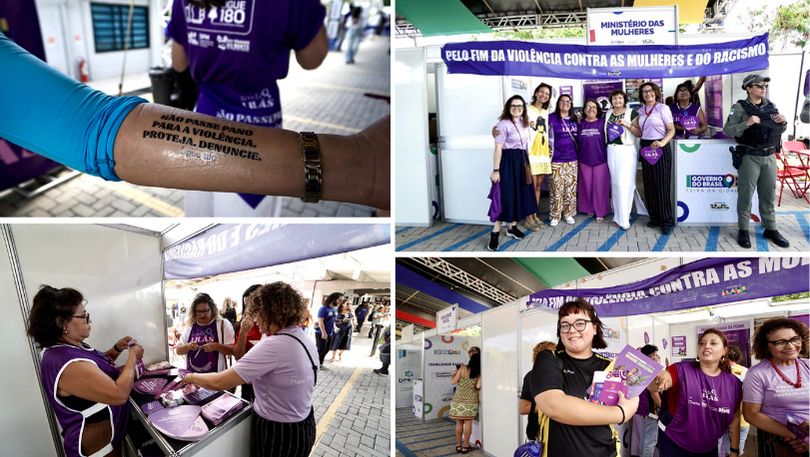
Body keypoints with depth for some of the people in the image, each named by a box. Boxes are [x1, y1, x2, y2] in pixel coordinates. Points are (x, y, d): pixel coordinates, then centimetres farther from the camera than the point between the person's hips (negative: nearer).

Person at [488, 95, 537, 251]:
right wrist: (496, 170, -20)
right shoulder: (503, 125, -13)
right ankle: (495, 232, -2)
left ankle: (512, 226, 25)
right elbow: (498, 148, -16)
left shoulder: (524, 123, 10)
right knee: (506, 196, -8)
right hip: (508, 161, -8)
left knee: (520, 194, 11)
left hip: (522, 161, 8)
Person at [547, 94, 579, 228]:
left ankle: (569, 214, 18)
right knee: (556, 188, -4)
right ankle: (555, 216, 6)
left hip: (572, 160, 4)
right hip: (556, 160, -4)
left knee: (571, 187, 5)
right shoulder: (551, 118, 0)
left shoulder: (575, 119, 13)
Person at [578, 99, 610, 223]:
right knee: (586, 185, 8)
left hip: (600, 160, -2)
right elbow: (576, 141, 12)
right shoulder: (580, 124, 5)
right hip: (584, 160, 2)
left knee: (600, 187, 0)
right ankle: (589, 209, 25)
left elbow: (608, 140, 1)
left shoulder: (603, 122, -1)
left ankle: (600, 212, 10)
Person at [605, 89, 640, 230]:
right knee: (615, 182, 7)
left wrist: (628, 125, -17)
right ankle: (617, 213, 17)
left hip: (627, 151, -5)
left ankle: (624, 218, -5)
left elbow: (639, 133, -5)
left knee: (624, 183, -9)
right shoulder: (608, 114, 13)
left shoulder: (632, 113, -1)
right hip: (611, 150, 5)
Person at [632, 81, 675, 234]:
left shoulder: (662, 108, -3)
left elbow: (671, 130, -7)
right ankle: (654, 217, 16)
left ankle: (666, 221, 0)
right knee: (649, 184, 6)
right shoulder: (641, 111, 13)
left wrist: (662, 143, -23)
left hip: (660, 148, -6)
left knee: (662, 184, -6)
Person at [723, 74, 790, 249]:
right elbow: (727, 130, -12)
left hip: (770, 157, 5)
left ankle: (770, 229, 21)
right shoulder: (740, 108, -6)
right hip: (750, 158, -5)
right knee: (746, 194, 2)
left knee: (769, 195, 11)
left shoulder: (771, 106, 9)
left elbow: (780, 130, 18)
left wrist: (783, 122, -3)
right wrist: (746, 124, -24)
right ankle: (743, 231, 11)